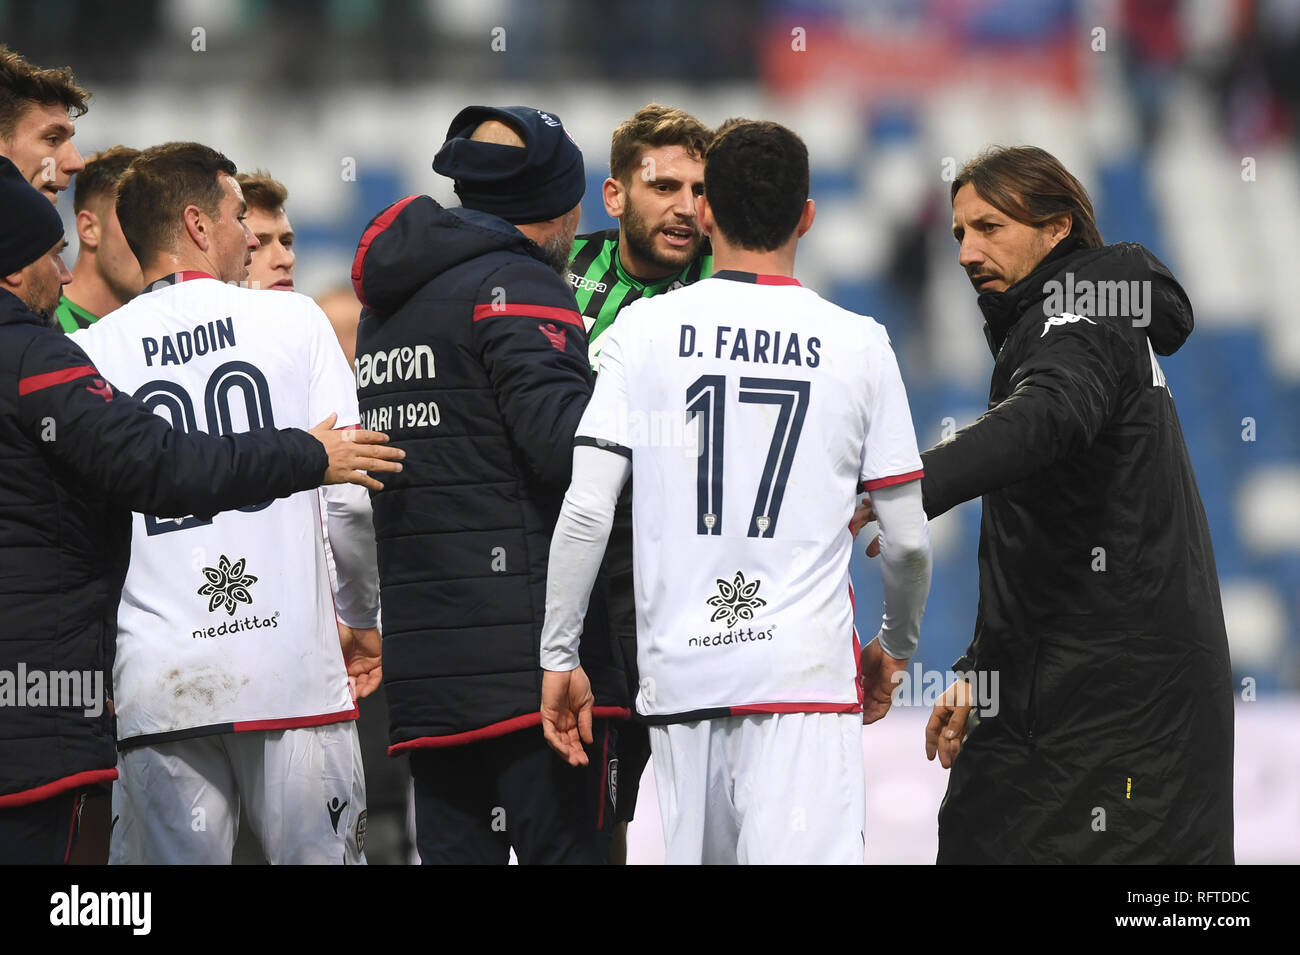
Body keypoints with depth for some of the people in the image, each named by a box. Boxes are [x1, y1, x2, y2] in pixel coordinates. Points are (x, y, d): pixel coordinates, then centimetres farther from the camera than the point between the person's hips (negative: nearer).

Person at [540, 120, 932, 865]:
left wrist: (560, 658, 6)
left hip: (678, 668, 2)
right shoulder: (857, 344, 2)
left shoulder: (645, 331, 3)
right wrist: (896, 648, 24)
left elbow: (586, 513, -3)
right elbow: (908, 540, 5)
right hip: (804, 669, -2)